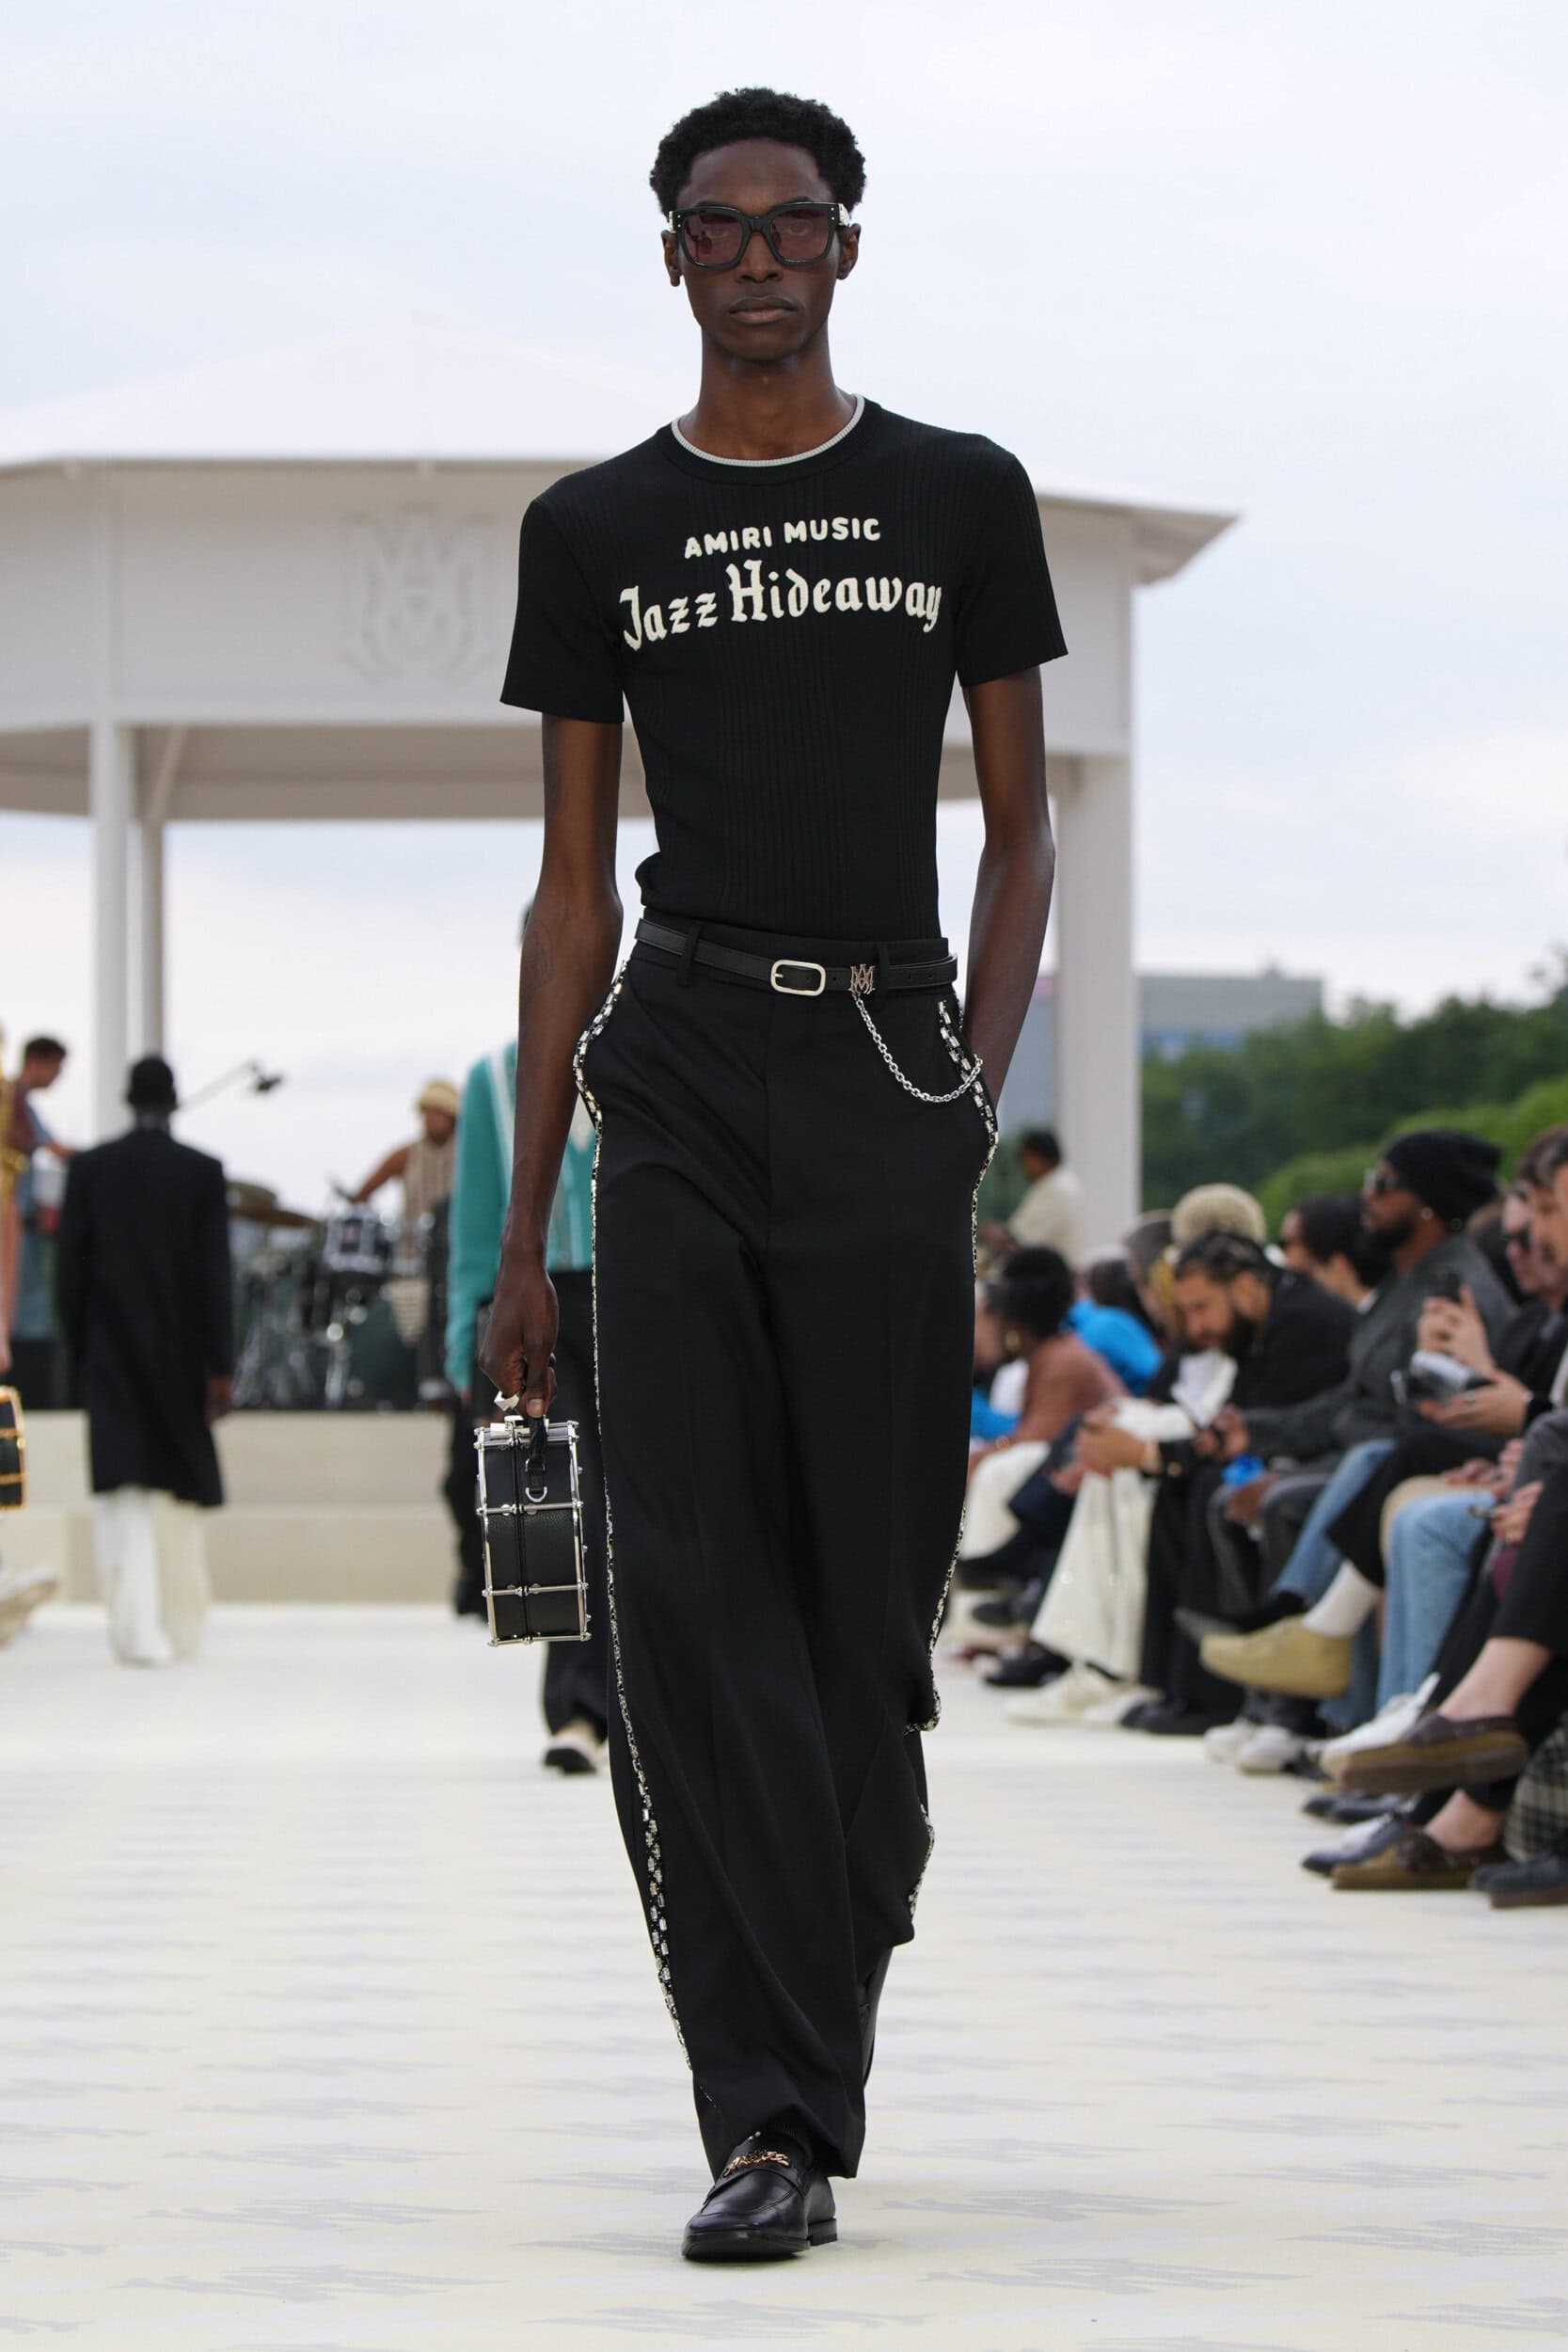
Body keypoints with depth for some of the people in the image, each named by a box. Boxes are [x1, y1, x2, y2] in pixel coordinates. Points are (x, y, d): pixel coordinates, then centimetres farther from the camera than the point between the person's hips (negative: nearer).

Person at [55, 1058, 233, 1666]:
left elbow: (71, 1266, 0)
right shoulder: (203, 1172, -4)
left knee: (122, 1493, -3)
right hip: (180, 1353, 0)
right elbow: (215, 1274, -6)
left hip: (111, 1349, 0)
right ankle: (182, 1624, 23)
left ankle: (137, 1626, -16)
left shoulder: (89, 1168, -1)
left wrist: (79, 1352, 8)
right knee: (183, 1484, 15)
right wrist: (220, 1366, -4)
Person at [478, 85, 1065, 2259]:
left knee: (872, 1591, 2)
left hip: (888, 1069, 0)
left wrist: (982, 1085, -3)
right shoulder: (595, 531, 12)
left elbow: (1021, 826, 11)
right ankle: (779, 2121, -10)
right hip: (677, 1076, 1)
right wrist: (526, 1223, 7)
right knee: (693, 1595, -9)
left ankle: (829, 1998, 26)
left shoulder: (960, 500, 10)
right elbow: (572, 884, 12)